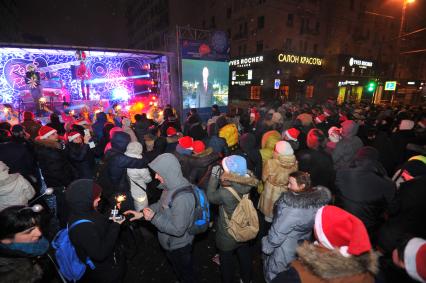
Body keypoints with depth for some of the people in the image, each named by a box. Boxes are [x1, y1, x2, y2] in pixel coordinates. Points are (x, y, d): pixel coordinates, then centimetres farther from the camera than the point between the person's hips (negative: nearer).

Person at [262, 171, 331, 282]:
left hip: (285, 252, -7)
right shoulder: (319, 199, -14)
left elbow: (277, 233, -26)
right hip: (303, 248, 7)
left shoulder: (292, 209, -35)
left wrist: (267, 246, -10)